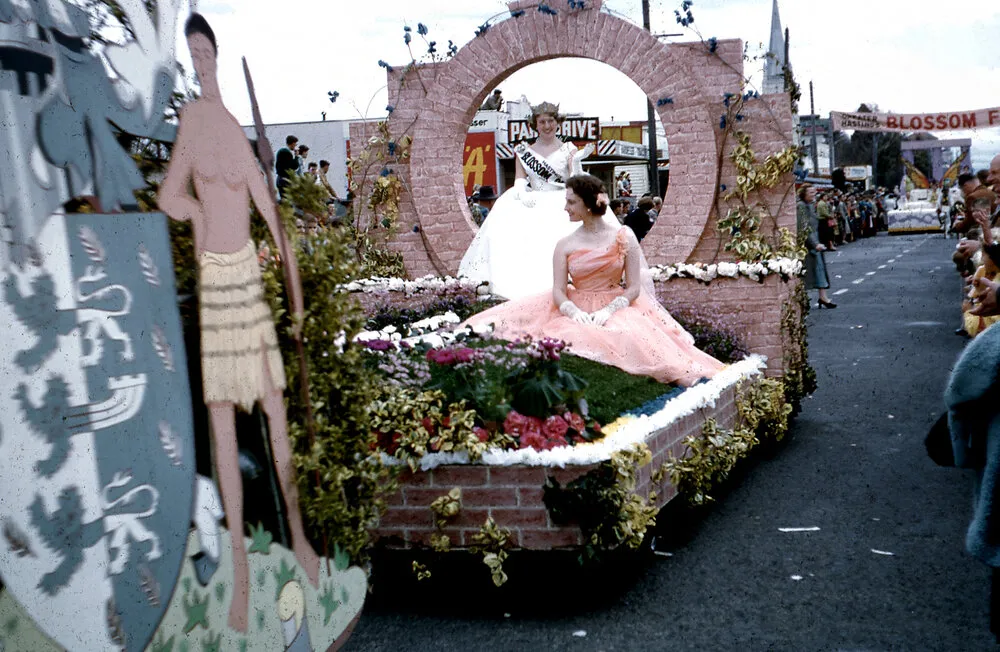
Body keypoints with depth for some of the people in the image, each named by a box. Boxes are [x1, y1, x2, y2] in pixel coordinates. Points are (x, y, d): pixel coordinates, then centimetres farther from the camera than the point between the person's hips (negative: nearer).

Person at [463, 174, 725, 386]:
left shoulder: (623, 237, 0)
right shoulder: (565, 245, 4)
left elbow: (634, 288, -3)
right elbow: (558, 291, -3)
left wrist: (607, 312, -18)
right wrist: (576, 313, -23)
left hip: (616, 307, -2)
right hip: (576, 309, 2)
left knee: (629, 338, -28)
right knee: (570, 339, -28)